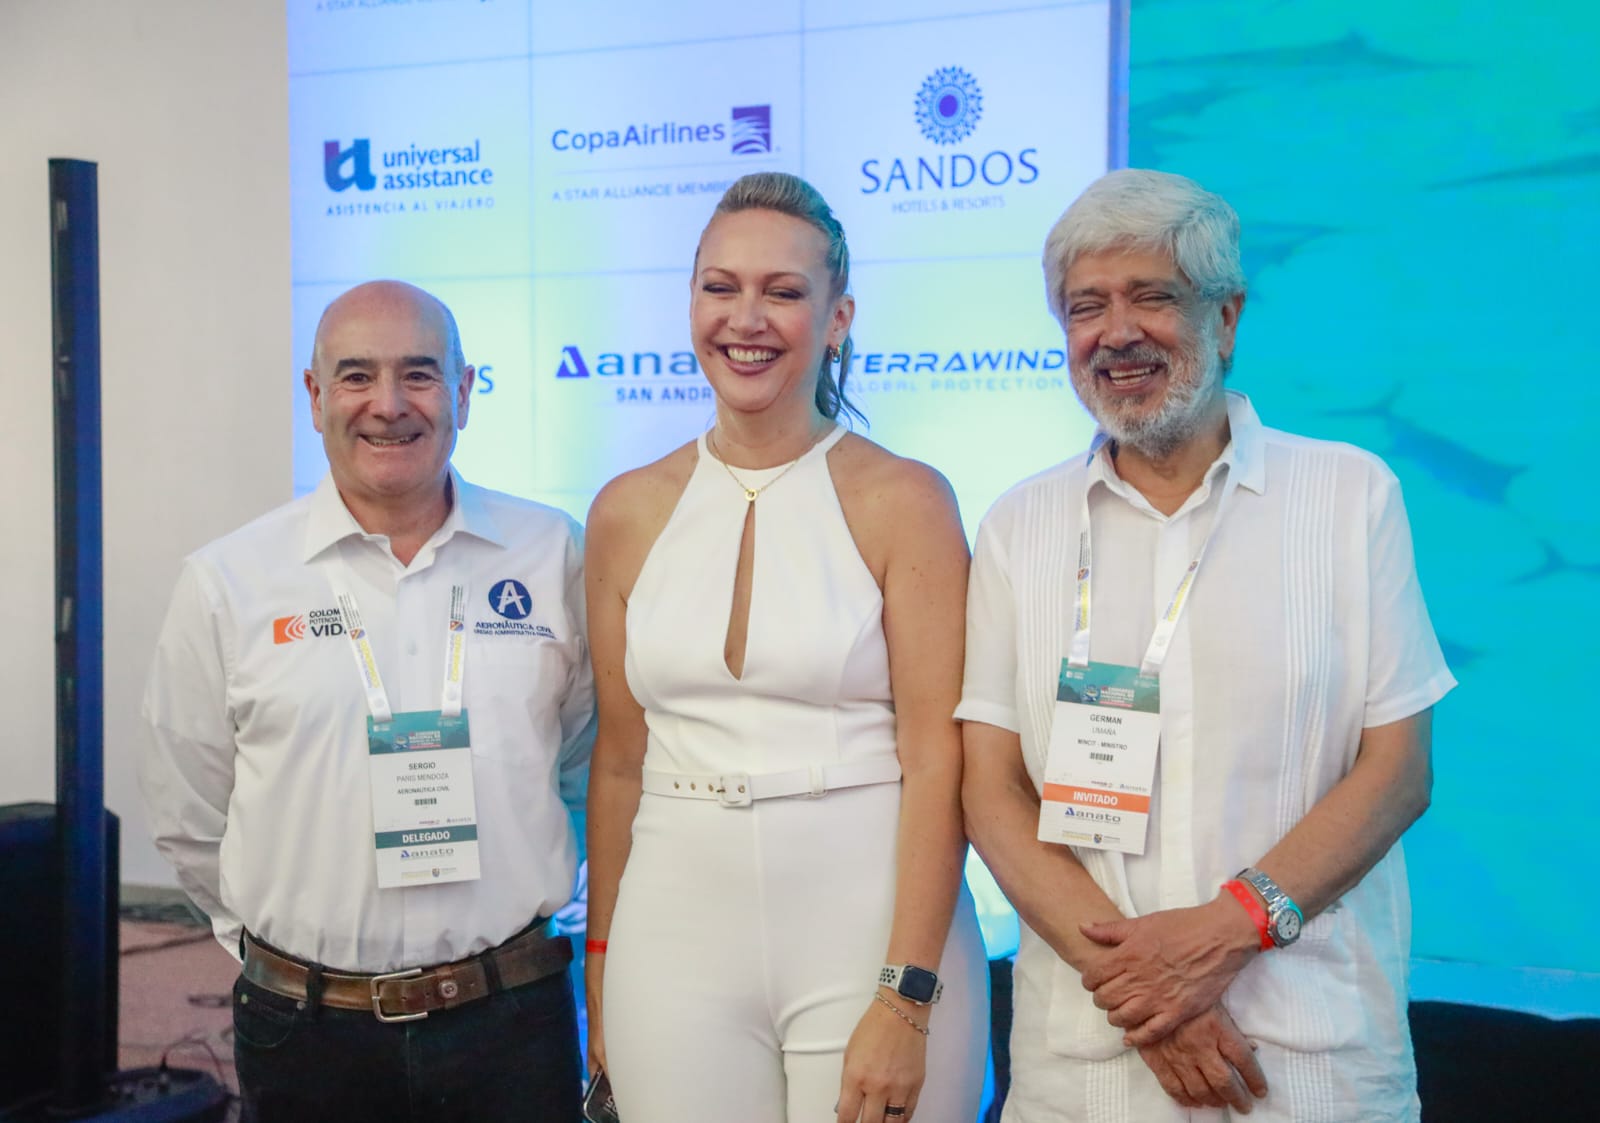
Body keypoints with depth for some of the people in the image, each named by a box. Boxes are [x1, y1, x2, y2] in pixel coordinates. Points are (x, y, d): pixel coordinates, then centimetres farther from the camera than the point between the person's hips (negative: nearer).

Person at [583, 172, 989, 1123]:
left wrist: (905, 1002, -14)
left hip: (870, 929, -3)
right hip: (677, 936, 3)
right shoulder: (629, 512, 5)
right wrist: (600, 959, 10)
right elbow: (620, 761, 10)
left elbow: (935, 764, -9)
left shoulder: (904, 500, -6)